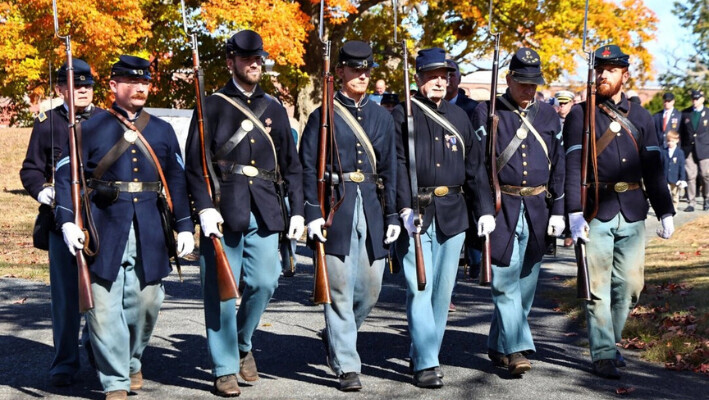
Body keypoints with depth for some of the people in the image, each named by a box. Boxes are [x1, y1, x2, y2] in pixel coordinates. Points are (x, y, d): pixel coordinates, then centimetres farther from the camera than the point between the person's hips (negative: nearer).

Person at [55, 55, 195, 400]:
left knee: (146, 302, 6)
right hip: (104, 230, -2)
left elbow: (177, 181, 14)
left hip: (150, 233, 3)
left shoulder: (163, 131, 12)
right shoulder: (92, 127, 2)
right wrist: (68, 221, -14)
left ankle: (132, 362, 32)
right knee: (104, 305, -4)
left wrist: (185, 227, 7)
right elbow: (66, 175, -2)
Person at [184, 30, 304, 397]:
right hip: (223, 209, -3)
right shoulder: (213, 106, 4)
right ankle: (225, 369, 9)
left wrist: (297, 210, 8)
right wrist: (204, 207, -14)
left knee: (265, 282, 0)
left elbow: (291, 165, 17)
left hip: (264, 211, 3)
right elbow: (194, 163, -2)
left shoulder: (274, 109, 16)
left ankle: (243, 345, 26)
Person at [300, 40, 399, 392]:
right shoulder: (322, 116, 0)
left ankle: (336, 337, 34)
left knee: (371, 289, 7)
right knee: (340, 290, -2)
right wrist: (312, 213, -13)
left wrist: (393, 214, 7)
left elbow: (389, 169, 13)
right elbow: (308, 168, -4)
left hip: (371, 209, 4)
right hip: (336, 210, -4)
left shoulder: (381, 116, 13)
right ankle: (347, 366, 6)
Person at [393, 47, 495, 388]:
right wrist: (405, 209, -20)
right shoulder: (401, 115, 0)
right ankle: (425, 364, -6)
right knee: (419, 288, -8)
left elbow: (475, 166, 14)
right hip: (415, 213, -5)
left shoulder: (459, 117, 14)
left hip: (452, 214, 5)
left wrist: (485, 209, 7)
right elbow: (397, 165, -9)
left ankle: (424, 355, 21)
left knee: (443, 288, 9)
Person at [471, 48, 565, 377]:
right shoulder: (486, 113, 1)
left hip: (538, 209, 4)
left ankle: (498, 347, 20)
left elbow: (559, 166, 13)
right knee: (505, 279, -11)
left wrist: (558, 211, 7)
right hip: (501, 209, -4)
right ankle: (516, 349, -10)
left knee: (525, 283, 8)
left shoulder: (548, 114, 11)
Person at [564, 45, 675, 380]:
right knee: (599, 287, -3)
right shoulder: (580, 114, 2)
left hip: (632, 213, 3)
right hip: (596, 212, -3)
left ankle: (611, 341, 25)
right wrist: (575, 213, -16)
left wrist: (665, 212, 7)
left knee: (630, 285, 7)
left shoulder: (640, 117, 12)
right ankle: (603, 354, 5)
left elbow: (653, 167, 12)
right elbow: (573, 166, -6)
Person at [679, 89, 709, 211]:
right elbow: (681, 132, 11)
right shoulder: (685, 113, 9)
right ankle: (691, 202, 3)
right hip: (688, 150, 1)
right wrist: (681, 148, 6)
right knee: (690, 176, -3)